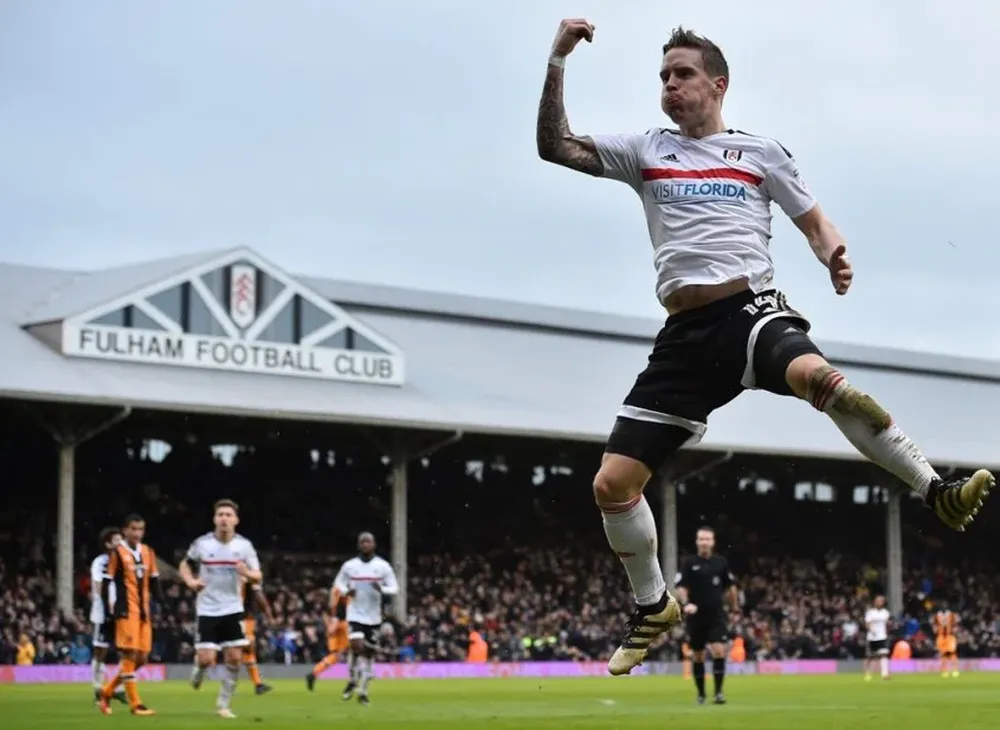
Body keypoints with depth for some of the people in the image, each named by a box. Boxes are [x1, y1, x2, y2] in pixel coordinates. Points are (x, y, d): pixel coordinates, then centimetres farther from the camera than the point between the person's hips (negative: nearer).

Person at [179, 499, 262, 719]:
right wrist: (190, 581, -9)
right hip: (207, 610, -1)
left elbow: (258, 577, 0)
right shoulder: (202, 544, -6)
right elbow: (184, 565, 11)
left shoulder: (244, 545, -3)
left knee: (234, 658, -3)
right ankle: (198, 669, 29)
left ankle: (223, 704, 11)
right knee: (206, 659, -9)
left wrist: (247, 574, -23)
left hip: (233, 609, 1)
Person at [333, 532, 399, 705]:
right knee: (357, 647, -19)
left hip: (374, 617, 1)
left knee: (369, 653, 6)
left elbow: (394, 588, 1)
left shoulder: (383, 566, -2)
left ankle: (363, 691, 18)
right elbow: (338, 582, 14)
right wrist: (346, 591, -8)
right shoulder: (349, 566, 0)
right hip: (355, 615, -1)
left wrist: (382, 589, -21)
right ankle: (352, 681, 6)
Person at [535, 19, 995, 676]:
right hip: (685, 333, 3)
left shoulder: (759, 151, 12)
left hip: (752, 309, -3)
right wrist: (557, 63, 3)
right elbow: (555, 147, 12)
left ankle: (938, 493, -34)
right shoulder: (646, 152, 17)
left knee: (816, 376, -40)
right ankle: (654, 607, 19)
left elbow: (813, 220, 15)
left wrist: (836, 255, -8)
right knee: (613, 483, -4)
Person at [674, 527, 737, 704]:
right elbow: (681, 587, -7)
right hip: (696, 616, 0)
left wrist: (735, 608, 18)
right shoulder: (690, 563, -3)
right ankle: (701, 694, 22)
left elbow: (730, 587, 15)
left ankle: (718, 692, -9)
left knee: (719, 651, -15)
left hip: (716, 616, 0)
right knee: (698, 656, 8)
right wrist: (686, 603, -25)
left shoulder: (721, 562, 3)